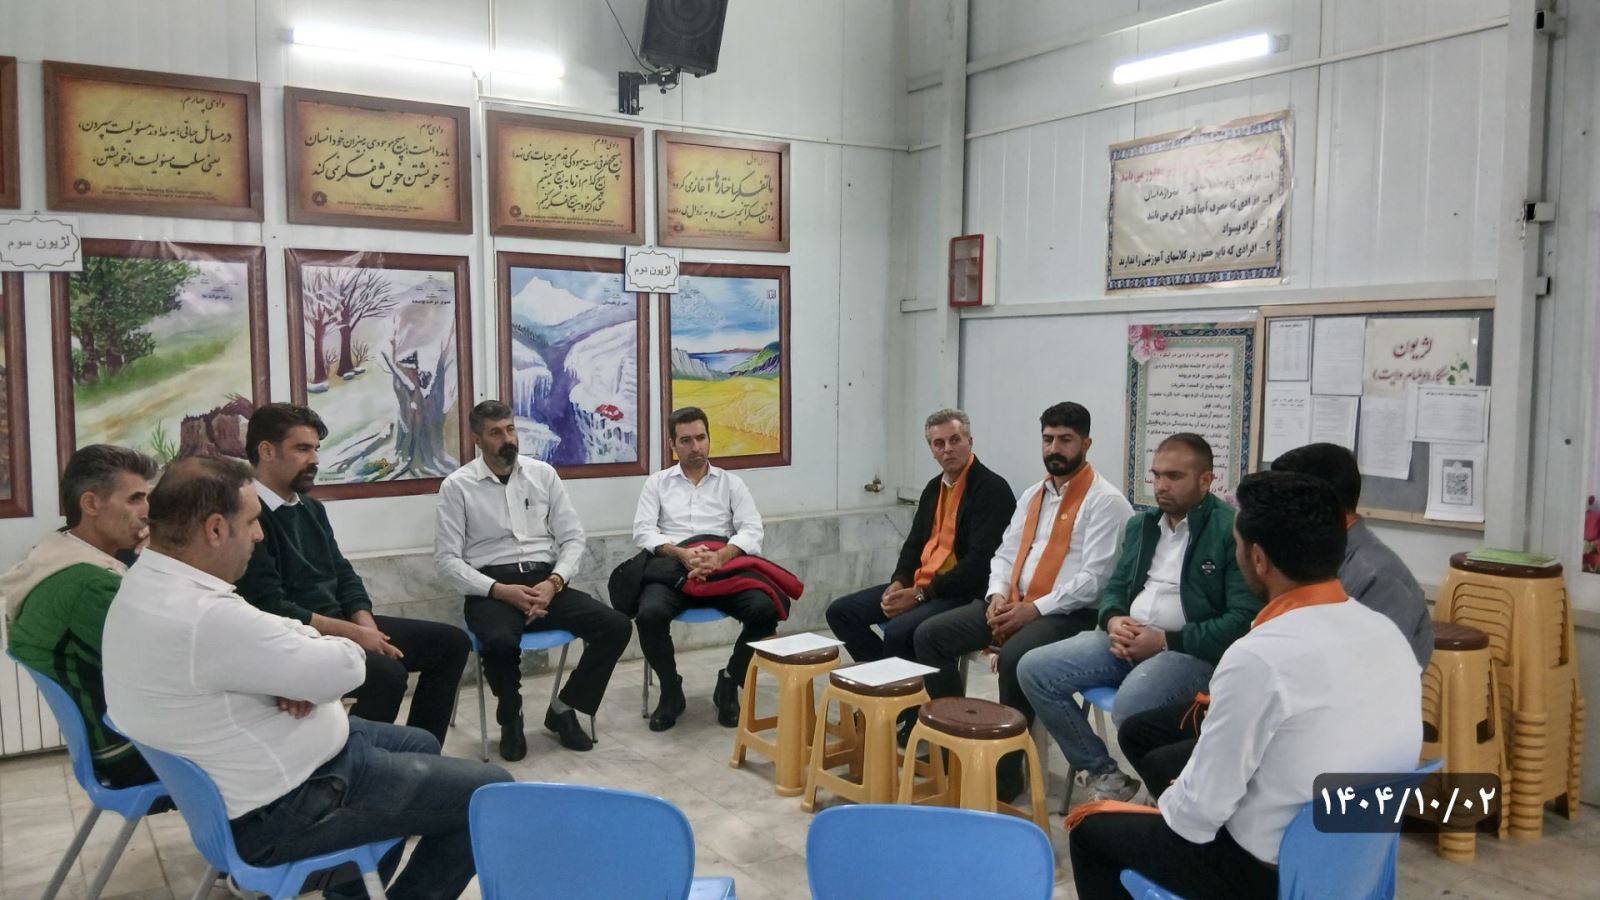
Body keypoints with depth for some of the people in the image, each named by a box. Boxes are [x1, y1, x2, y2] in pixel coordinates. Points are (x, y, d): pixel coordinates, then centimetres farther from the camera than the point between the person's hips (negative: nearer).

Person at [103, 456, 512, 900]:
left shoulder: (150, 581, 0)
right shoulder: (204, 618, -33)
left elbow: (267, 635, 9)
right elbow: (345, 667, -26)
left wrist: (300, 670, -13)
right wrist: (335, 649, -2)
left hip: (245, 778, 10)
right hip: (283, 806, -10)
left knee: (420, 744, 27)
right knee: (489, 790, -4)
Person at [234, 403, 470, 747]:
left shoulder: (312, 508, 15)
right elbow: (270, 608, -21)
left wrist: (366, 625, -6)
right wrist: (353, 633, -20)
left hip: (341, 623, 9)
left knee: (451, 641, 2)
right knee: (387, 673, -33)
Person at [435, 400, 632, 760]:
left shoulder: (543, 473, 9)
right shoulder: (457, 486, 0)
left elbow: (573, 538, 8)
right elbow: (447, 559, -4)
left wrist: (554, 582, -12)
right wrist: (501, 590, -17)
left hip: (544, 581, 3)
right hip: (491, 589, -3)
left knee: (617, 626, -18)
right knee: (501, 643, -37)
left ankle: (563, 708, 4)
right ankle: (510, 718, -3)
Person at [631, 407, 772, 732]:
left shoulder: (731, 483, 14)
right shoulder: (657, 483, 14)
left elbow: (751, 530, 1)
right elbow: (643, 531, 1)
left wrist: (721, 556, -21)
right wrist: (681, 553, -19)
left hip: (724, 569, 1)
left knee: (764, 610, -27)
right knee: (650, 614, -33)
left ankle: (728, 685, -3)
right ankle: (671, 691, -6)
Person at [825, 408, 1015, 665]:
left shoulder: (992, 489, -11)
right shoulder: (934, 487, 15)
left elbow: (979, 560, -20)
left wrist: (921, 595, -19)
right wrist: (899, 582, -2)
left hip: (962, 594, -9)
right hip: (918, 586, 9)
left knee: (899, 631, -33)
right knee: (841, 612, 0)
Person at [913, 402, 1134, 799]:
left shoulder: (1106, 501, -7)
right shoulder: (1032, 495, 17)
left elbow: (1094, 578, -15)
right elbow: (1005, 554, 18)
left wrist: (1034, 609, -19)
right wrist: (998, 595, -3)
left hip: (1069, 613, -7)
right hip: (1013, 604, 8)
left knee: (1015, 657, -36)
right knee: (929, 634, -6)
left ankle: (1006, 773, -19)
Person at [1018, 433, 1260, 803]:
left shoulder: (1231, 531, -9)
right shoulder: (1140, 524, 15)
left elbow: (1243, 619, -15)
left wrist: (1166, 641, -18)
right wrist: (1113, 621, -4)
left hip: (1192, 650, -7)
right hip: (1127, 640, 8)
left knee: (1130, 704, -37)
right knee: (1033, 669, -9)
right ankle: (1104, 773, 0)